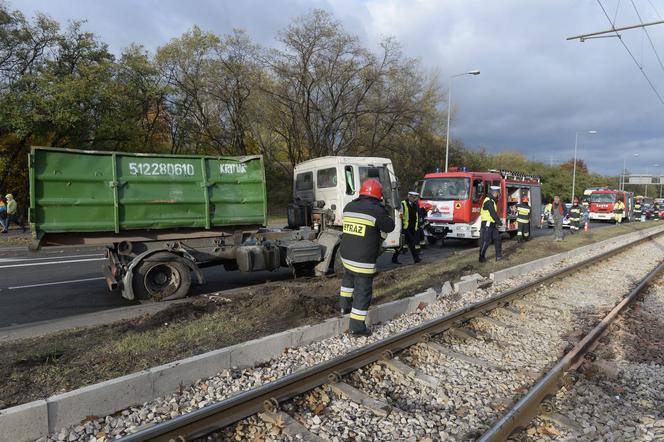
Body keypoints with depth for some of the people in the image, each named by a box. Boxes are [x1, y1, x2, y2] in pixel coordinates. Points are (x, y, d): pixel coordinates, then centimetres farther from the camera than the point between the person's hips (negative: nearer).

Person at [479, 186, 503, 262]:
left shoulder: (492, 201, 17)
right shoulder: (489, 201, -17)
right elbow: (493, 214, -20)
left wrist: (498, 221, 12)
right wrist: (499, 222, -11)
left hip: (492, 225, 11)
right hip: (487, 224, -11)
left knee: (497, 239, 10)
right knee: (485, 241, -5)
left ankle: (499, 256, 14)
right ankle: (482, 258, 2)